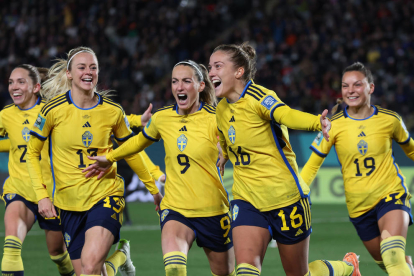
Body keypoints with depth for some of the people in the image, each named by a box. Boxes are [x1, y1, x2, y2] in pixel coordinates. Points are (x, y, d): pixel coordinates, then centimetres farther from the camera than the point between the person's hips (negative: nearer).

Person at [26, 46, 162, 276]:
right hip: (69, 201, 1)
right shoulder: (53, 110, -6)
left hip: (106, 196, -1)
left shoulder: (112, 111, -2)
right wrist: (41, 195, -6)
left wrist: (154, 189, 20)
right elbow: (32, 153, 4)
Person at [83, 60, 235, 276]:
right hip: (175, 208, 1)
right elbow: (141, 140, 24)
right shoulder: (162, 117, 2)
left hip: (212, 211, -1)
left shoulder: (214, 119, -9)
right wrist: (110, 158, 30)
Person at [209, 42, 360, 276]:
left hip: (285, 196, -5)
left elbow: (285, 114, -40)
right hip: (247, 201, 5)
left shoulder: (259, 96, -17)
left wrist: (317, 123, -59)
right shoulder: (222, 110, 5)